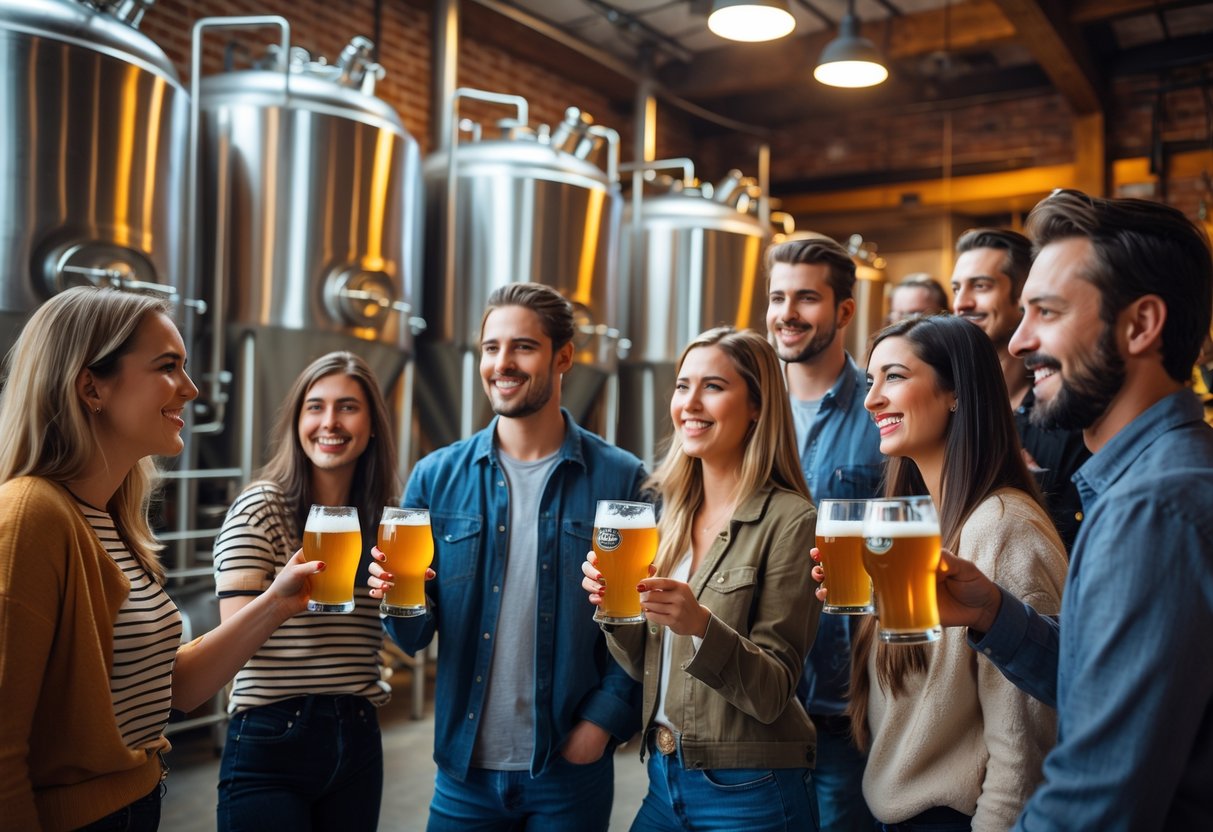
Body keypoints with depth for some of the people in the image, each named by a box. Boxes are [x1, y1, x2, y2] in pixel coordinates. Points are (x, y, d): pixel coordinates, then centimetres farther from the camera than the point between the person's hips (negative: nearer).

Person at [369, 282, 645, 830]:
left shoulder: (621, 480, -6)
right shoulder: (437, 477, 0)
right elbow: (414, 636, 3)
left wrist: (605, 718, -15)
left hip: (569, 767, -1)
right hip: (464, 765, 2)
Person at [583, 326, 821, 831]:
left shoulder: (789, 521, -15)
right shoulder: (672, 512, 3)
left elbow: (772, 693, -15)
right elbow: (646, 667, 7)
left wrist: (701, 625, -31)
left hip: (748, 791, -5)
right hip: (665, 778, 6)